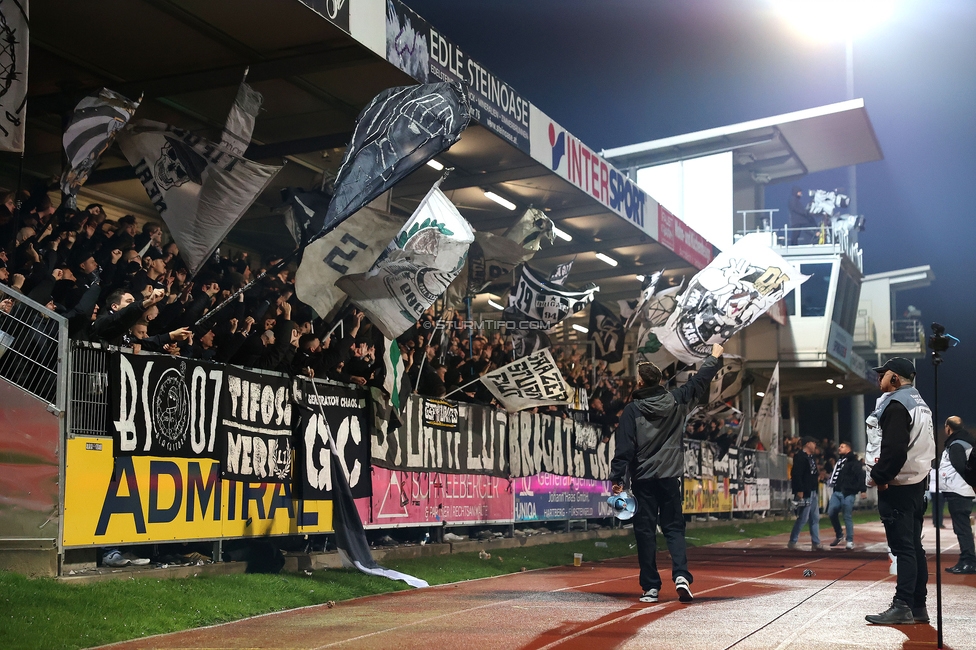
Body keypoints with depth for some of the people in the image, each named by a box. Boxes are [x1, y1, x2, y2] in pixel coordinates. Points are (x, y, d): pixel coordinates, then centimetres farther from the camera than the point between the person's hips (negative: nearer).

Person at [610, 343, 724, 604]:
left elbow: (624, 447, -11)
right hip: (671, 476, 3)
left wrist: (617, 478, -8)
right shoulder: (675, 400, 1)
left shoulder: (632, 409, -7)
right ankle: (681, 575, -10)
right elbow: (699, 382, 16)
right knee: (674, 527, 11)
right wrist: (714, 357, 31)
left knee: (645, 530, 4)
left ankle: (650, 587, 4)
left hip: (643, 479, -2)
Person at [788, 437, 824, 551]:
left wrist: (817, 475, 9)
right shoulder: (800, 457, -13)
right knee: (803, 518, -7)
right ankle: (792, 542, 3)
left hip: (814, 492, 10)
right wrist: (799, 491, -23)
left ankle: (816, 542, 17)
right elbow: (796, 475, -20)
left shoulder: (812, 457, 16)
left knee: (815, 518, 11)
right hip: (805, 493, -10)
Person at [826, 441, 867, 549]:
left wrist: (863, 490, -23)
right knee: (831, 513, 0)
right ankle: (839, 535, 19)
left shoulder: (854, 462, -6)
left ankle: (850, 541, 3)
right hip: (837, 492, 7)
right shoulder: (839, 461, 19)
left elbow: (860, 476, -15)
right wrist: (830, 480, 16)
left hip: (848, 493, -7)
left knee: (847, 517, -4)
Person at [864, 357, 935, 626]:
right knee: (914, 546, 11)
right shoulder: (920, 403, 16)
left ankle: (903, 607, -9)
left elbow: (894, 450, -25)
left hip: (898, 486, -10)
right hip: (918, 482, 10)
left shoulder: (896, 405, -15)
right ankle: (918, 607, 15)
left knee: (903, 547, -9)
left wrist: (878, 476, -14)